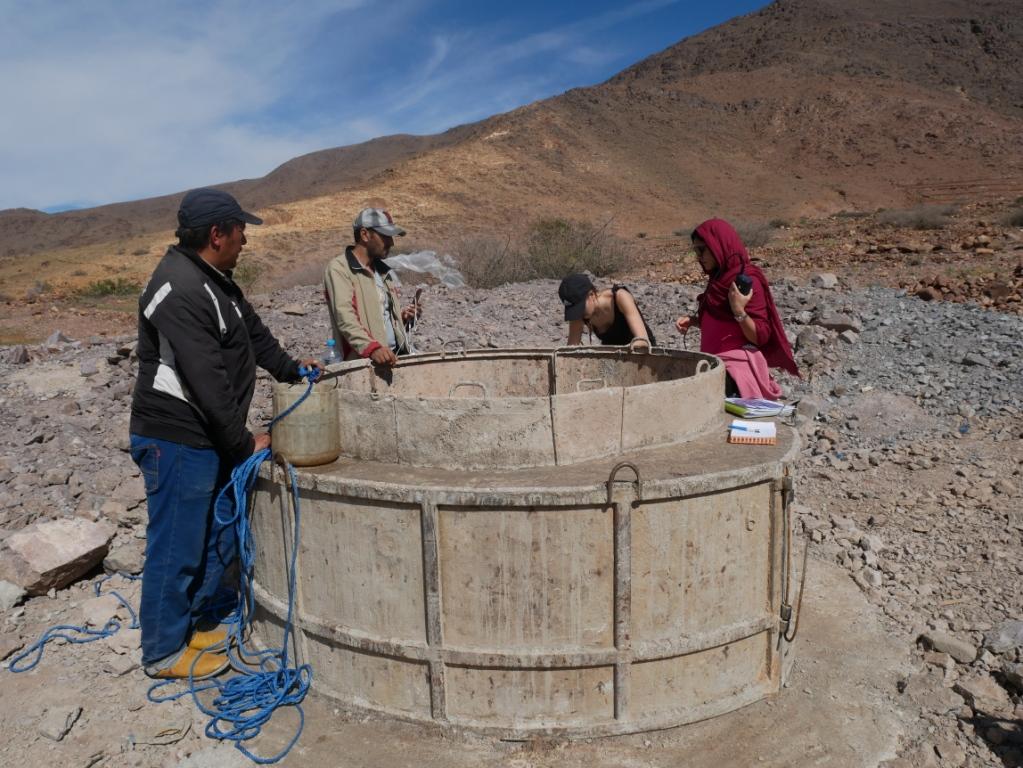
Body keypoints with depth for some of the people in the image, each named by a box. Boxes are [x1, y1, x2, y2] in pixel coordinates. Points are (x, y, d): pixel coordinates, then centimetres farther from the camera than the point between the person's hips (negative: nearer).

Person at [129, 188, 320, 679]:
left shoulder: (214, 280, 11)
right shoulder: (180, 292, -22)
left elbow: (251, 329, 25)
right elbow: (207, 381, -25)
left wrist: (289, 369, 29)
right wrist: (244, 442, -18)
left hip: (210, 440, 10)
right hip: (176, 441, -10)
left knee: (220, 538, 19)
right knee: (177, 548, 4)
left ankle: (193, 624, 36)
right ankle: (164, 652, 22)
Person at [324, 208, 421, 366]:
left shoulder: (385, 272, 20)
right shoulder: (339, 268, -2)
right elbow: (345, 317, -15)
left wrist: (404, 318, 9)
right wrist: (371, 347, -29)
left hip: (395, 356, 6)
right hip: (362, 359, -6)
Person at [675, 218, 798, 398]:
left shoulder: (747, 281, -11)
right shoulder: (718, 279, 12)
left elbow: (761, 336, -11)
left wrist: (739, 311, -25)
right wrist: (693, 320, 7)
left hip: (737, 369, -8)